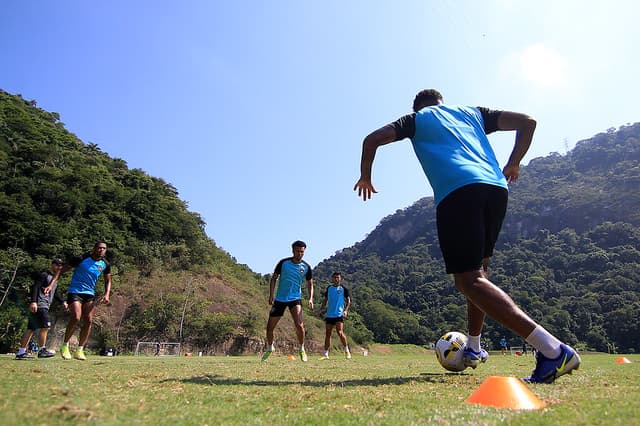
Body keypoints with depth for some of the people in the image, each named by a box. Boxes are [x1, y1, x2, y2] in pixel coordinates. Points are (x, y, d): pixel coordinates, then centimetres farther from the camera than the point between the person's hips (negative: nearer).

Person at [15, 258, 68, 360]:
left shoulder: (55, 280, 22)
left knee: (31, 328, 11)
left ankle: (21, 352, 15)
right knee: (45, 326, -13)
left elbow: (55, 293, 28)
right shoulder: (44, 275, -5)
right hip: (39, 305, -9)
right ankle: (42, 350, -8)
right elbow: (35, 287, -16)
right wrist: (33, 301, -27)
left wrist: (63, 301, 15)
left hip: (44, 307, 10)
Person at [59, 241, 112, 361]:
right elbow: (62, 270, -5)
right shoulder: (81, 259, -10)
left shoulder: (105, 264, 4)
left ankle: (80, 350, 6)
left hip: (90, 294, 5)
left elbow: (108, 281, 16)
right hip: (75, 292, -5)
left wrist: (106, 294, 1)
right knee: (76, 317, -19)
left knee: (88, 320, -5)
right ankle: (65, 346, 1)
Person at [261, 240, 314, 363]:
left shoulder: (306, 267, -2)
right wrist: (271, 295, -9)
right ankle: (269, 348, 32)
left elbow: (310, 284, 9)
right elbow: (274, 278, 1)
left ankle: (302, 349, 5)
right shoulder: (283, 263, -6)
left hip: (295, 299, 0)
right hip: (279, 299, 1)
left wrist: (310, 299, -5)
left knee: (299, 325, -20)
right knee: (270, 327, 3)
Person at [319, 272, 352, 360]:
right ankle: (326, 354, 13)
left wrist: (346, 310, -15)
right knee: (327, 334, 6)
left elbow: (348, 301, 0)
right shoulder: (329, 288, 11)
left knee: (340, 333, -15)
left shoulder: (344, 289, 0)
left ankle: (347, 350, 2)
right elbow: (325, 300, 18)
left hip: (339, 314, -4)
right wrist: (322, 309, 4)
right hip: (329, 315, 4)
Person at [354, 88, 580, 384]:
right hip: (496, 187, 6)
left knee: (471, 281, -9)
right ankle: (473, 348, 28)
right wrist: (513, 164, 35)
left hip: (456, 193, -6)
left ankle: (552, 349, -22)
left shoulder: (416, 119, 22)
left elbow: (372, 140, 12)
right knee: (478, 268, 21)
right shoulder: (472, 112, 32)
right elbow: (527, 121, 26)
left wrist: (365, 177, 27)